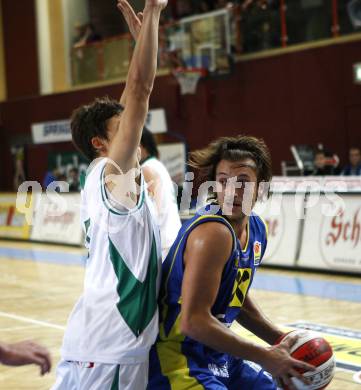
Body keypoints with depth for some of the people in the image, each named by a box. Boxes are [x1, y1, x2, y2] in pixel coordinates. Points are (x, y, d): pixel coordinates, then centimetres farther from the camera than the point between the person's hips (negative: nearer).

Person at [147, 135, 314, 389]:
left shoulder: (257, 230, 4)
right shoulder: (212, 233, -23)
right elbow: (194, 321, -28)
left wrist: (280, 340, 10)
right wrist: (265, 358, -22)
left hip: (218, 355, 10)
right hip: (178, 357, -9)